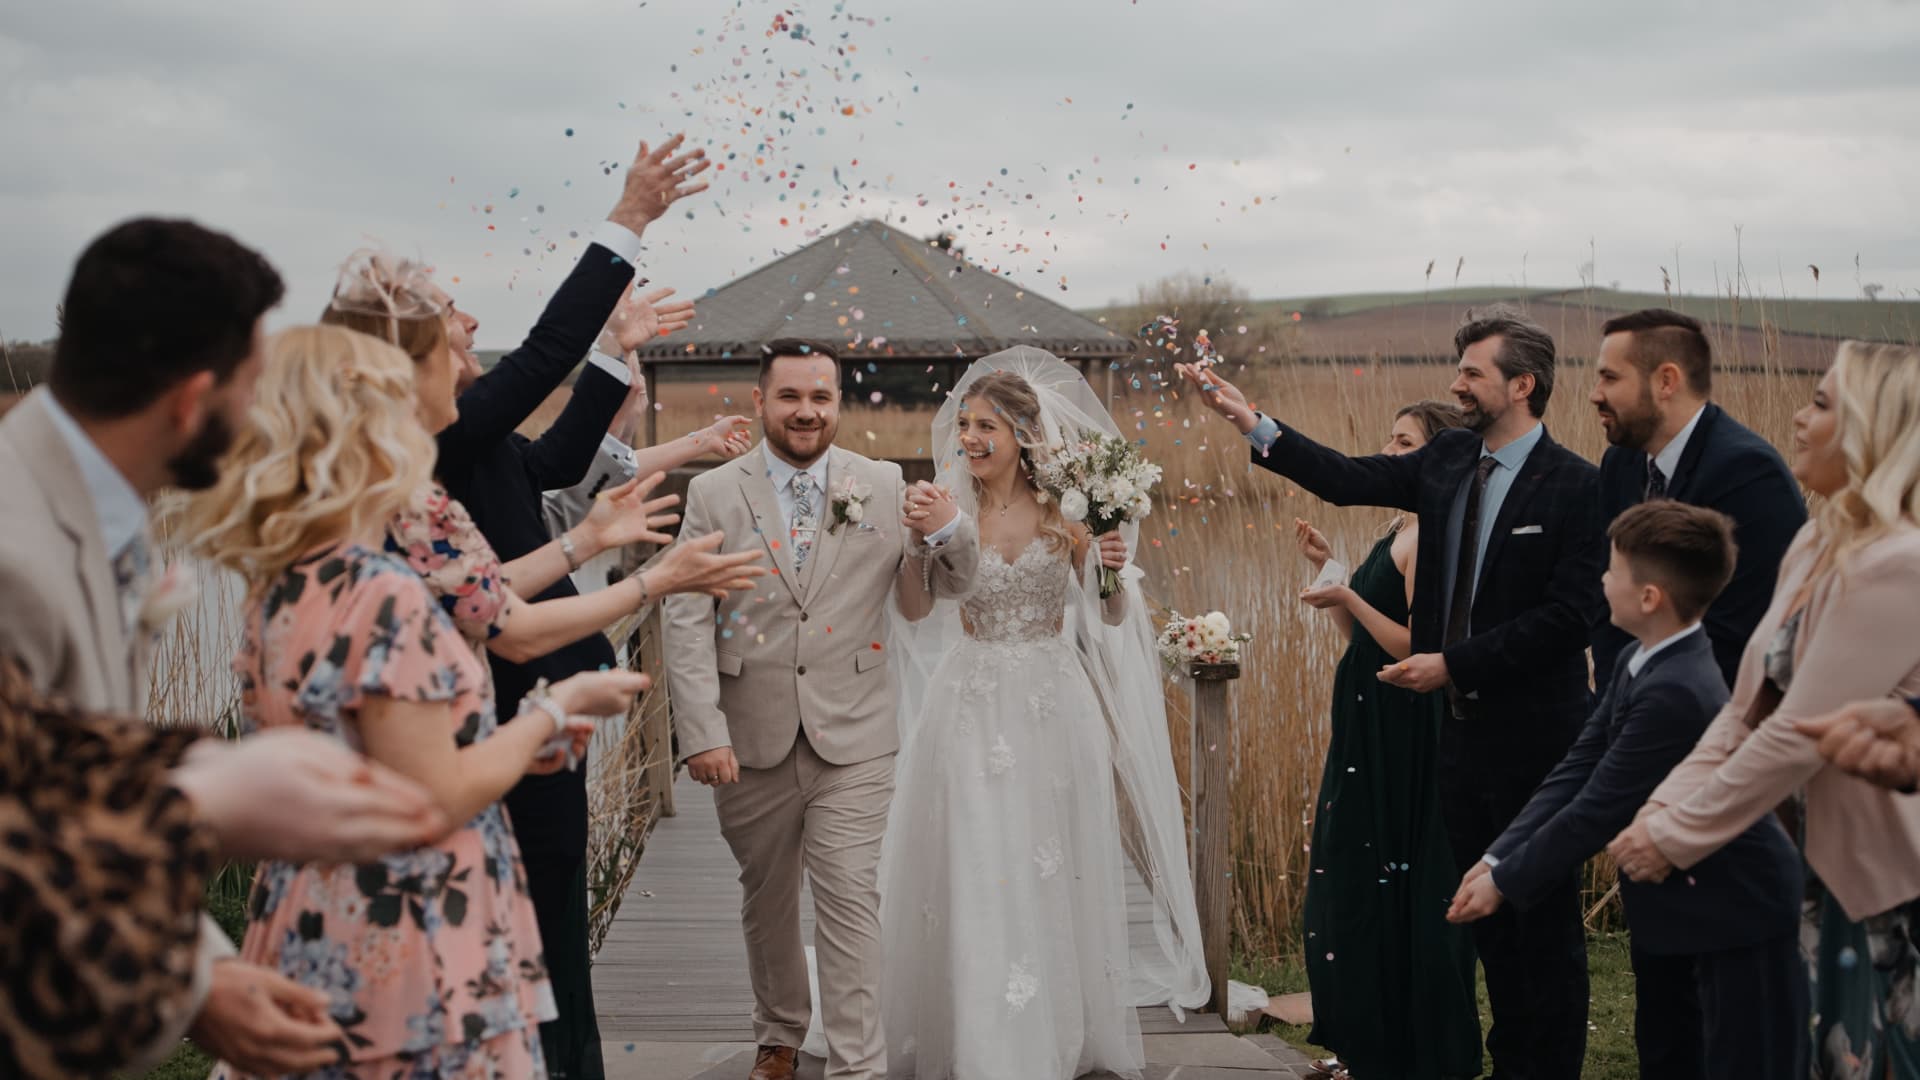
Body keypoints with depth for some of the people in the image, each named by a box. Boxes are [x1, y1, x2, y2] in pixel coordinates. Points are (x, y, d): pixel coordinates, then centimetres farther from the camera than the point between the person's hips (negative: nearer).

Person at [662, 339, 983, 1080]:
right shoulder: (714, 494, -1)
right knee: (767, 900, 17)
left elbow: (945, 586, 6)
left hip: (851, 740, -1)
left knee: (850, 900, -5)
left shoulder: (884, 487, 2)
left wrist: (950, 529, -17)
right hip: (751, 741, 1)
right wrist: (702, 732, -16)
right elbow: (687, 620, -7)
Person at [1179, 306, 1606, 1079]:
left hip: (1533, 735, -7)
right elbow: (1347, 479, 3)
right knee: (1486, 911, 17)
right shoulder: (1448, 461, 6)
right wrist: (1250, 421, -5)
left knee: (1546, 919, 5)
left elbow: (1569, 617, -18)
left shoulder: (1574, 485, -13)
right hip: (1463, 725, 7)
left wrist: (1454, 663, -18)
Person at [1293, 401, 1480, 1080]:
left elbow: (1420, 648, -21)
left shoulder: (1428, 538, -16)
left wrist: (1349, 598, -22)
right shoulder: (1397, 532, 13)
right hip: (1369, 730, 10)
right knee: (1356, 882, 16)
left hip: (1404, 738, -10)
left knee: (1393, 888, 0)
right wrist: (1328, 571, 11)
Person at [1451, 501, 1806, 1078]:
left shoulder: (1675, 692, -30)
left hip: (1736, 912, -10)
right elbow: (1576, 769, 0)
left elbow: (1596, 810, -25)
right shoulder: (1646, 662, 0)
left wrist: (1505, 882, -14)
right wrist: (1495, 858, -7)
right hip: (1673, 900, 10)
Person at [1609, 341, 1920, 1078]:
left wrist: (1679, 836, -18)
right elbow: (1748, 709, 4)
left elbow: (1800, 736, -26)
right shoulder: (1817, 546, 5)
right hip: (1845, 867, 8)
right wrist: (1663, 810, -8)